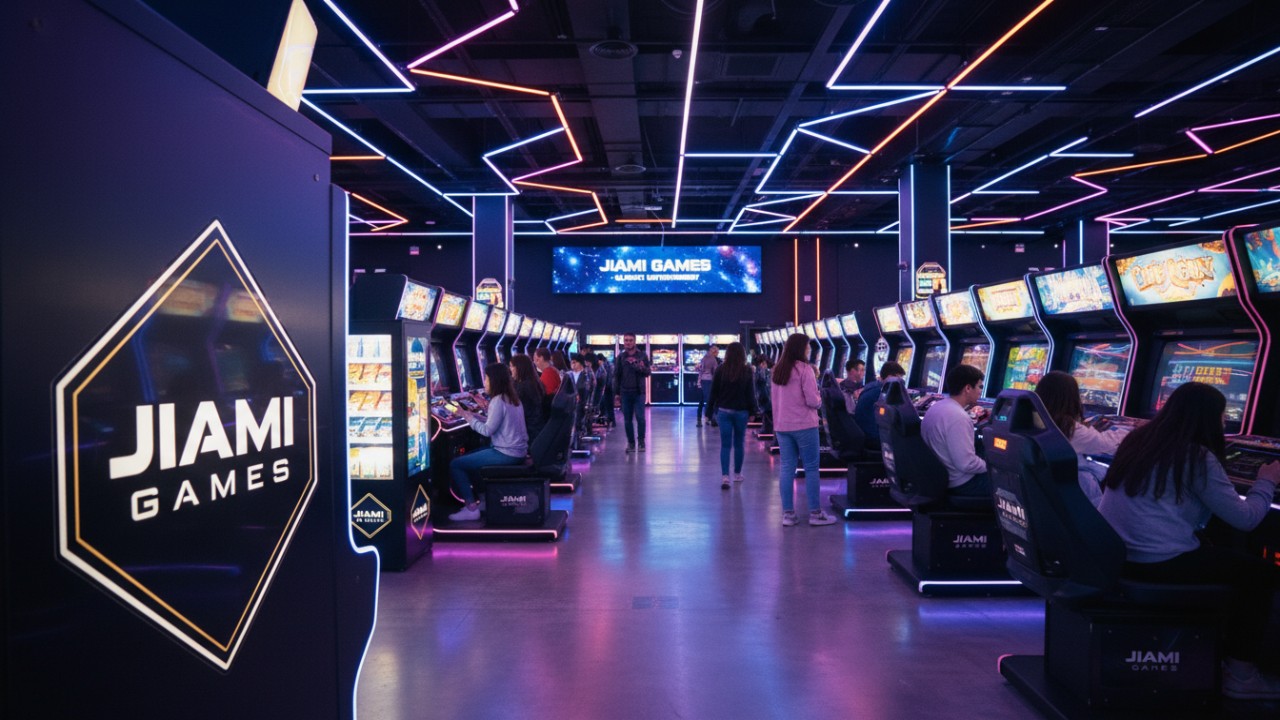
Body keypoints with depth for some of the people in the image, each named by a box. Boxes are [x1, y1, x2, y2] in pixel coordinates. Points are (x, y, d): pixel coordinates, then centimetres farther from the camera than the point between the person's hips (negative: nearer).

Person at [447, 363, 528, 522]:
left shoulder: (498, 401, -17)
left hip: (507, 454, -10)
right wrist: (474, 416, 9)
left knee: (455, 465, -4)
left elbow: (487, 430, -16)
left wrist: (469, 418, -3)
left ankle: (471, 508, -3)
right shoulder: (512, 398, 11)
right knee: (469, 458, 26)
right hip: (516, 451, 10)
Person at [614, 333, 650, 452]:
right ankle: (630, 442, 14)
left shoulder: (642, 356, 3)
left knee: (640, 417, -7)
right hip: (625, 392, 2)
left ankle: (641, 441, 4)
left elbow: (647, 373, 3)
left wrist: (642, 368, -20)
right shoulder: (621, 357, 7)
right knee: (627, 420, 5)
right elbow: (617, 375, 8)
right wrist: (616, 392, 4)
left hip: (639, 392, -2)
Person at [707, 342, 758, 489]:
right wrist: (752, 411, 6)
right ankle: (737, 473, 25)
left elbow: (713, 392, -1)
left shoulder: (720, 369, -4)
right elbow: (751, 393, -2)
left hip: (724, 411, 0)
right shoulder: (747, 371, -4)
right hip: (741, 411, 0)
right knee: (739, 443, 14)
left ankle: (725, 476, -11)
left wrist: (710, 410, 6)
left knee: (725, 444, 1)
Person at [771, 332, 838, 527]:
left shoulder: (777, 370, 10)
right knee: (811, 468, 3)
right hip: (804, 425, -6)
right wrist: (819, 399, 8)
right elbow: (812, 400, -14)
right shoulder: (804, 369, -11)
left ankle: (788, 514, 8)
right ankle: (815, 513, 7)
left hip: (781, 426, 6)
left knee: (786, 468, 6)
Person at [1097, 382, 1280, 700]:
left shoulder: (1138, 440, 13)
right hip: (1158, 563, -8)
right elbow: (1246, 518, -3)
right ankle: (1240, 675, 16)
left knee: (1219, 552, 29)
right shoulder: (1197, 457, -8)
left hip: (1113, 554, 8)